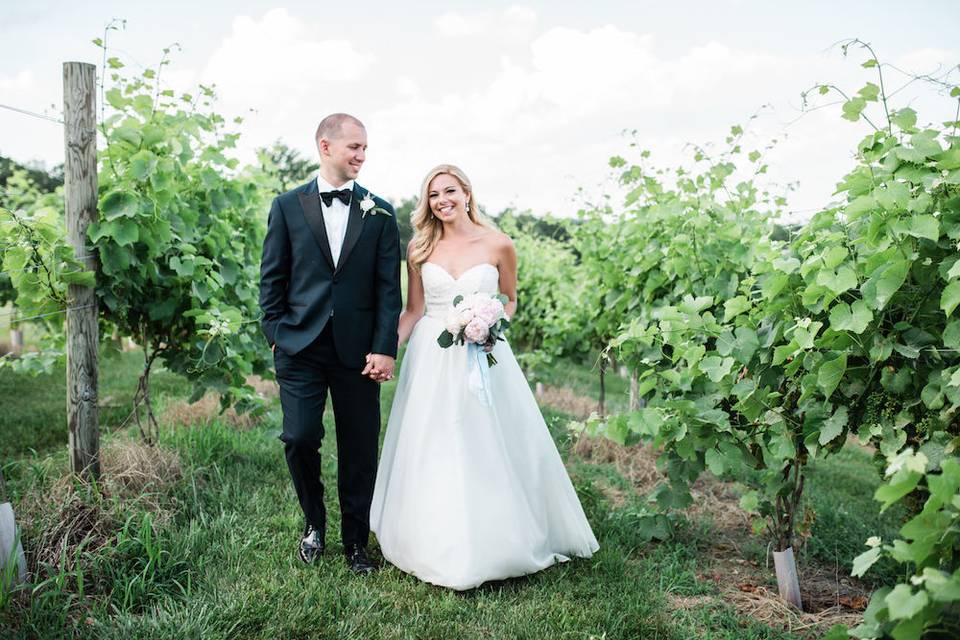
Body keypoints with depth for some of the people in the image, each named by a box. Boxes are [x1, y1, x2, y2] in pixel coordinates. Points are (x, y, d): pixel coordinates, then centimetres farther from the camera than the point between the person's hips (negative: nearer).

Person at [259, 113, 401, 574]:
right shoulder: (288, 206, 6)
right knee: (300, 437, -5)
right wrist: (276, 335, -2)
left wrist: (385, 348, -7)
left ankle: (356, 540, 23)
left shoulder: (380, 213, 6)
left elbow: (388, 288, 1)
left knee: (360, 448, 5)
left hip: (358, 349, 1)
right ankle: (314, 522, 23)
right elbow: (272, 278, 6)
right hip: (300, 346, 0)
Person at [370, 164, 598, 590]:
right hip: (431, 357, 2)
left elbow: (509, 299, 11)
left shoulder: (498, 245, -2)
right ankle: (436, 547, 22)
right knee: (431, 451, 5)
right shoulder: (420, 249, 3)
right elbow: (413, 310, 6)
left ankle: (492, 543, 22)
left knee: (487, 447, 3)